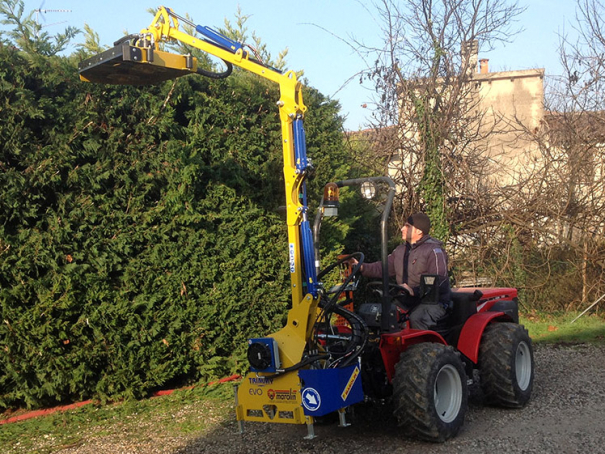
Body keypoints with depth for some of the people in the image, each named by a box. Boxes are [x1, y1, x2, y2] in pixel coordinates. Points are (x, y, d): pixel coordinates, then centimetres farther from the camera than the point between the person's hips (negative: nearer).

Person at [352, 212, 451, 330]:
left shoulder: (433, 250, -10)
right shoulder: (400, 250, 17)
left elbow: (438, 279, -20)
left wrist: (415, 290, -31)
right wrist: (362, 268, -1)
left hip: (433, 302, -7)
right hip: (408, 301, 7)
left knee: (416, 318, -36)